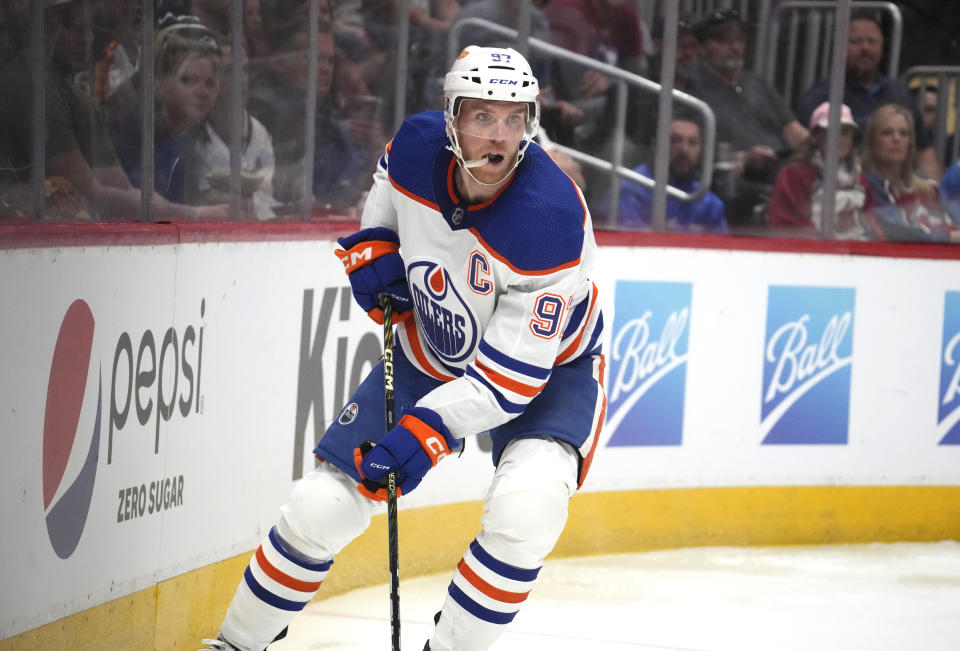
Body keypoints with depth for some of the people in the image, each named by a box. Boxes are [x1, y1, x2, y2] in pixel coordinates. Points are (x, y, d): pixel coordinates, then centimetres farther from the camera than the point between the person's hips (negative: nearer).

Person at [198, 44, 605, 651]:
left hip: (550, 363, -4)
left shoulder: (550, 220, -35)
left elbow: (514, 376, -33)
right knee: (320, 508, 1)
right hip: (431, 354, 4)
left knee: (528, 507, -33)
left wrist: (428, 431, -40)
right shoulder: (417, 145, -20)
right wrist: (374, 245, -6)